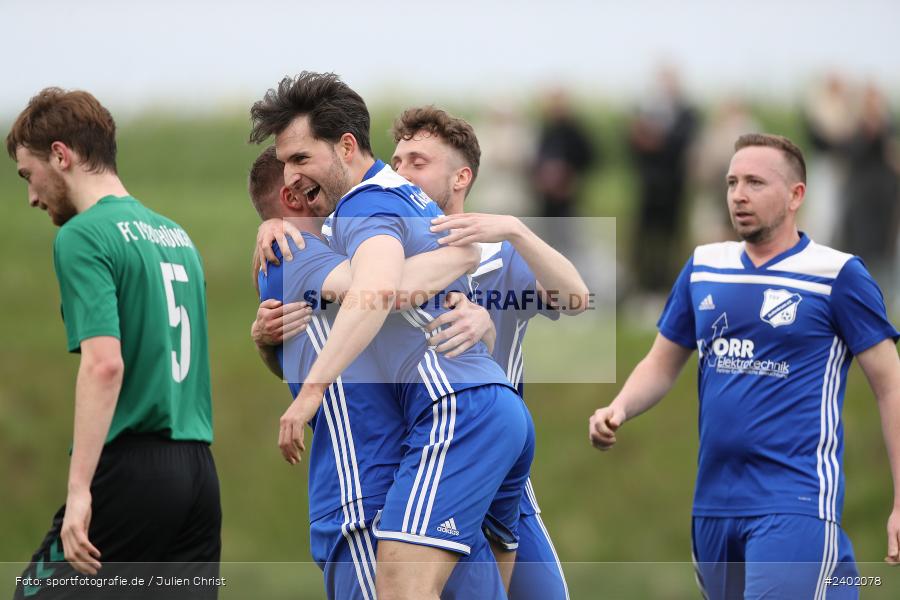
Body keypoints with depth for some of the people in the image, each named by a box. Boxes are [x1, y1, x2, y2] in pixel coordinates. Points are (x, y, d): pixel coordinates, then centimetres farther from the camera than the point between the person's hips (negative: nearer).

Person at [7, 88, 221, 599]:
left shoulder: (84, 236, -8)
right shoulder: (176, 235, 18)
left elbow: (105, 364, -19)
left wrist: (79, 490, -22)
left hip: (130, 467, -7)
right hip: (198, 471, 7)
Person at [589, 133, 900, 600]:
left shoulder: (836, 275, -5)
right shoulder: (703, 268, 11)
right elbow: (662, 363, 19)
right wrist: (619, 410, -2)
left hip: (794, 505, -6)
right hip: (714, 503, 6)